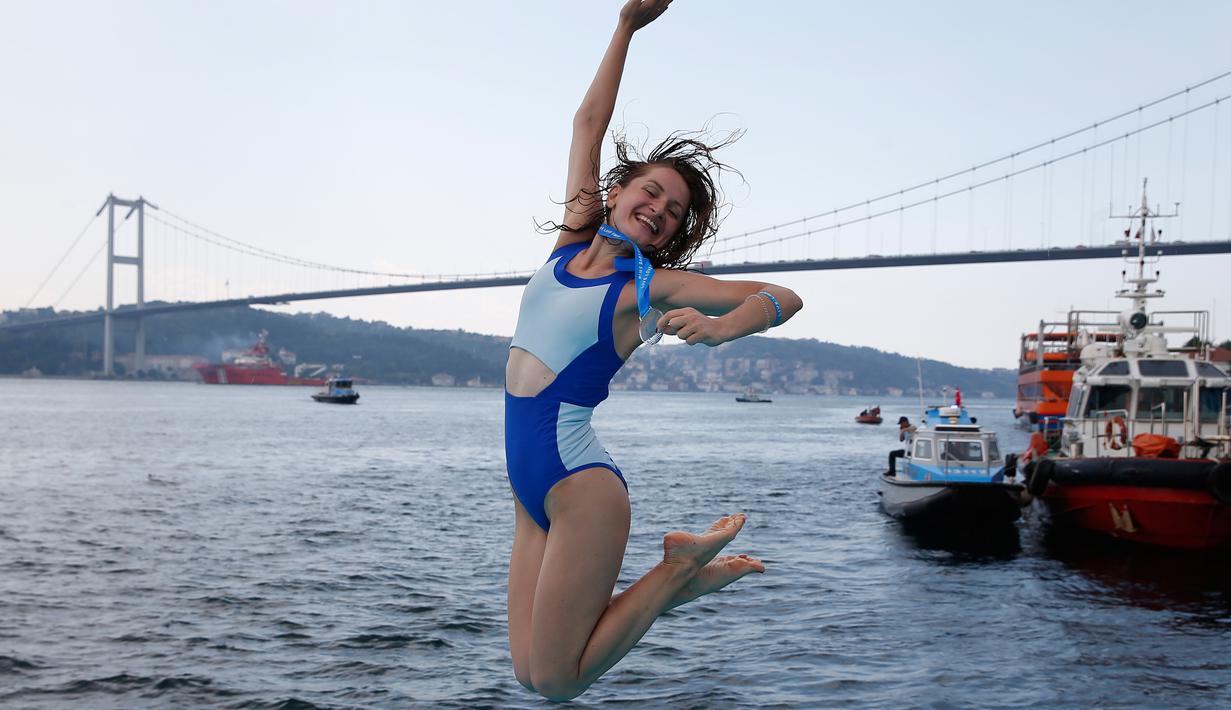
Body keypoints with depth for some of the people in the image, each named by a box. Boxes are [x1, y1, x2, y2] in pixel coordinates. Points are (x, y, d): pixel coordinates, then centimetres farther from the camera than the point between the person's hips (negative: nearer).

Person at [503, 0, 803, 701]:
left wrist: (716, 328, -25)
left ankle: (679, 571, 10)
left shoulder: (650, 286, -5)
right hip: (531, 484, 7)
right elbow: (588, 124, 16)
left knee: (554, 681, -4)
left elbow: (783, 298, -7)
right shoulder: (574, 240, 9)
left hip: (578, 482, -7)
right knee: (530, 674, 9)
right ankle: (678, 571, 21)